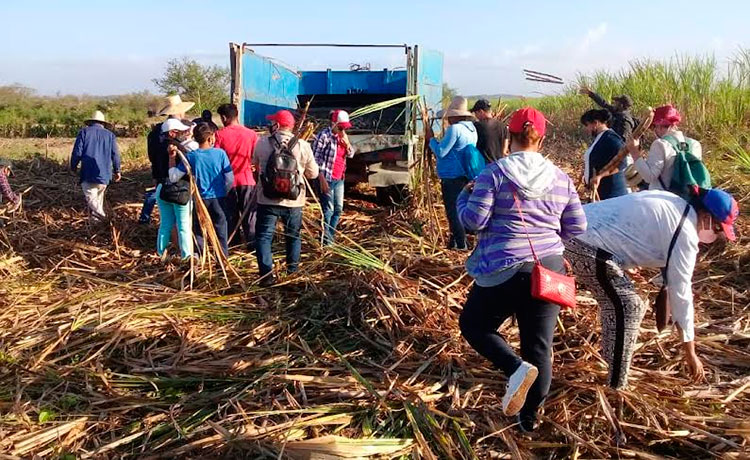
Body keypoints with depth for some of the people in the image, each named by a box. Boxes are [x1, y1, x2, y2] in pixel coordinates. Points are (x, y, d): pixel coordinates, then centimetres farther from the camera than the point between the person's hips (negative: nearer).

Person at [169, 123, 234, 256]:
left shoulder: (191, 156, -7)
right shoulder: (220, 153, -10)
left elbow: (173, 177, -8)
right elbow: (230, 179, -7)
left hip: (200, 200, 1)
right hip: (219, 199, -1)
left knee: (198, 232, 15)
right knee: (221, 232, 10)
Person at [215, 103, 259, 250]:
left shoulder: (219, 134, -8)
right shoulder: (251, 134, -4)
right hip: (247, 179, 0)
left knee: (230, 214, 11)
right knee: (249, 212, 8)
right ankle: (252, 242, 9)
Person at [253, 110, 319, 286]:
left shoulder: (262, 142, -3)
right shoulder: (303, 145, -5)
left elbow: (255, 163, 15)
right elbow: (313, 173, 3)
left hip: (267, 199, -1)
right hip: (293, 200, 1)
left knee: (263, 236, 7)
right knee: (293, 236, 18)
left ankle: (267, 274, -1)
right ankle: (292, 272, 25)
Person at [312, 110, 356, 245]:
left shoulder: (342, 136, 10)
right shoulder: (324, 136, -13)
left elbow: (351, 154, 15)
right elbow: (316, 159, -15)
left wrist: (347, 143, -6)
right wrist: (322, 179, -19)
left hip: (339, 179, 8)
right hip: (326, 179, -8)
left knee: (338, 209, 11)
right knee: (328, 210, -5)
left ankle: (330, 237, 23)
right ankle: (326, 241, 4)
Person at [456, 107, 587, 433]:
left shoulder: (495, 172, -6)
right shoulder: (561, 178, 8)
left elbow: (474, 221, -10)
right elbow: (577, 228, 11)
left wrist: (464, 196, 10)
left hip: (505, 270, -4)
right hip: (550, 269, 5)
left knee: (473, 324, 18)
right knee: (540, 346, 14)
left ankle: (517, 368, -5)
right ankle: (529, 418, 24)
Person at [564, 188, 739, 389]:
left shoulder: (672, 202, 15)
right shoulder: (685, 233, -10)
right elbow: (680, 291, -9)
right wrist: (690, 352, -3)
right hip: (591, 249, -10)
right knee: (628, 308, -3)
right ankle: (615, 388, 3)